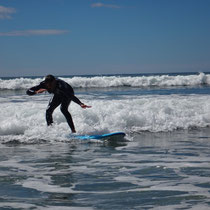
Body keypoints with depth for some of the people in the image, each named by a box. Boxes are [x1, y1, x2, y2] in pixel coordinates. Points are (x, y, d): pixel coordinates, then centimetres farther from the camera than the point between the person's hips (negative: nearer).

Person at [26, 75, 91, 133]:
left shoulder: (60, 85, -44)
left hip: (68, 94, -6)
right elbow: (28, 91, -28)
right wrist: (37, 92, -49)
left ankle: (73, 131, -30)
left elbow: (71, 95, -55)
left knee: (63, 109, -29)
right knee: (49, 110, -6)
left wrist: (81, 104, -69)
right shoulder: (43, 85, -30)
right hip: (58, 95, 6)